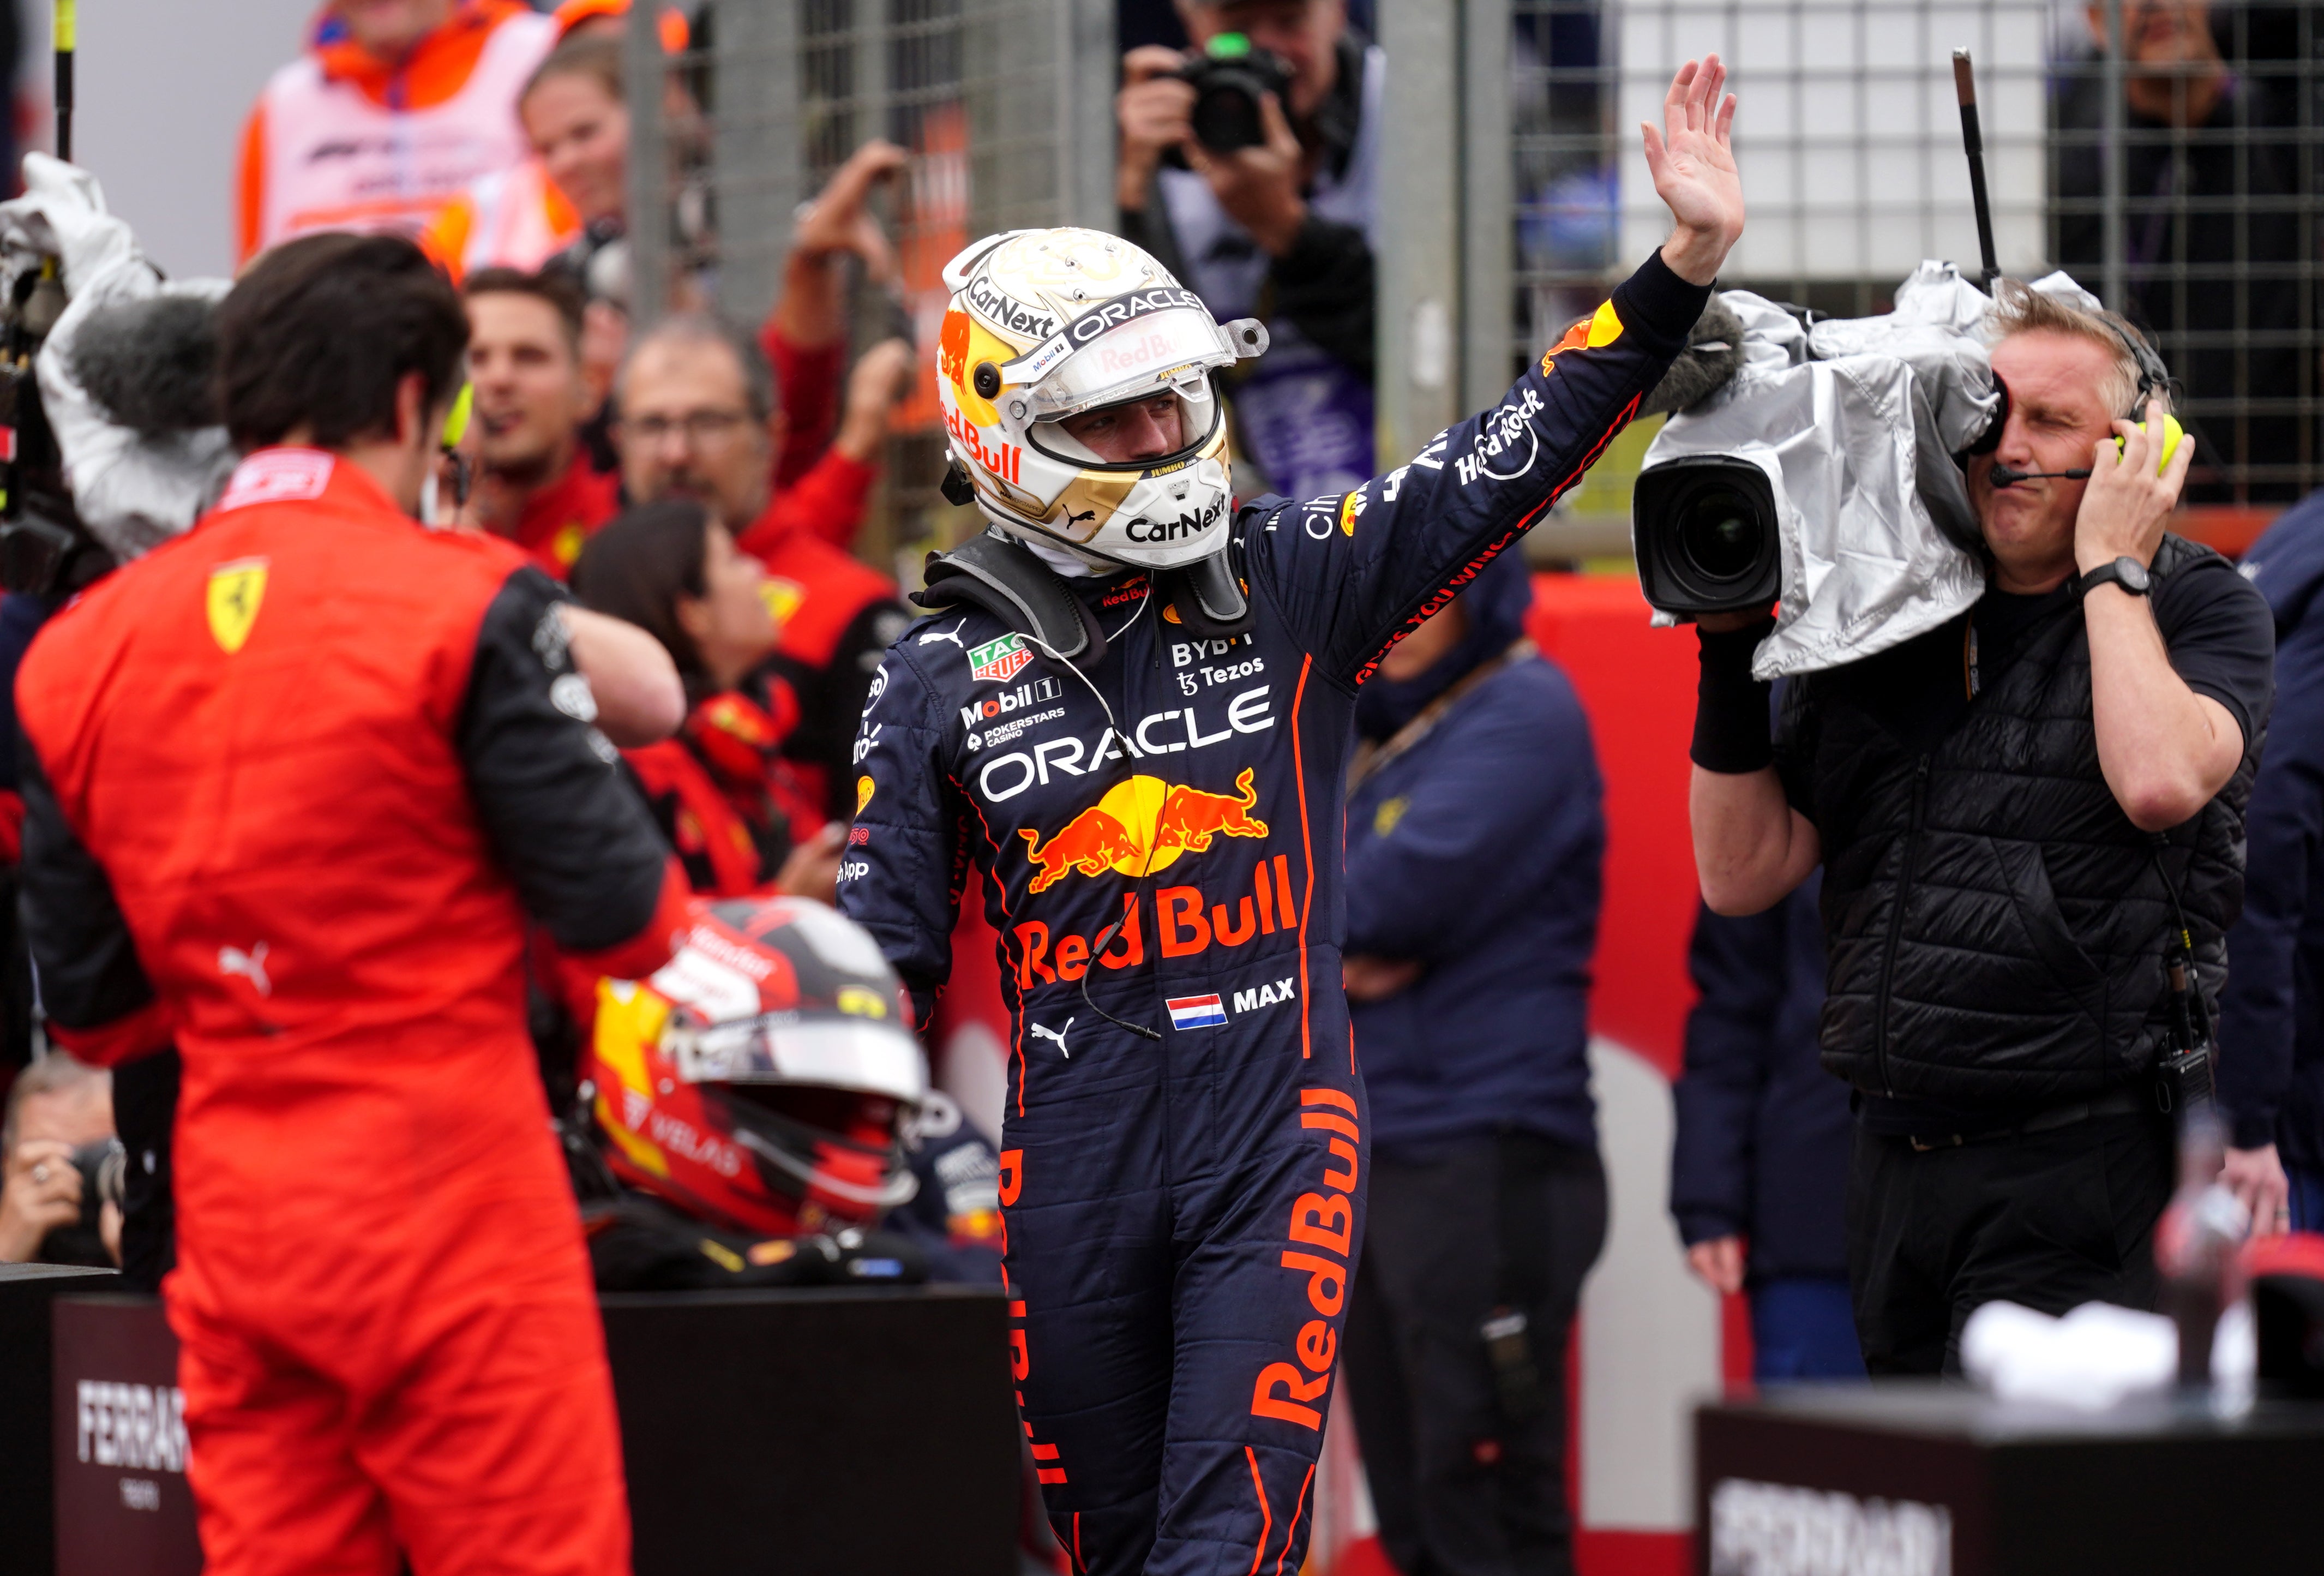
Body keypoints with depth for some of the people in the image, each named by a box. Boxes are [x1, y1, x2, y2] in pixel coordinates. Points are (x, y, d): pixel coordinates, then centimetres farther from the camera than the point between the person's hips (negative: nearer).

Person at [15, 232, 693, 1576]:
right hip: (449, 1200, -5)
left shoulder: (84, 647, 7)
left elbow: (91, 1009, 11)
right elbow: (614, 908, -6)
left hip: (233, 1208, 5)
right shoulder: (466, 608, -9)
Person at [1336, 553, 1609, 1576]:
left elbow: (1418, 880, -18)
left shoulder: (1524, 714, -6)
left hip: (1487, 1158, -8)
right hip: (1380, 1149, 8)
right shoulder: (1376, 727, 18)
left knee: (1483, 1493, -11)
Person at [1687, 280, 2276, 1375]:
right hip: (1894, 1165, 6)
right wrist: (1730, 646, 3)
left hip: (2080, 1163, -6)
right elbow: (1743, 874, 13)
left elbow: (2161, 780, -22)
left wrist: (2110, 567, -10)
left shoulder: (2198, 608, 1)